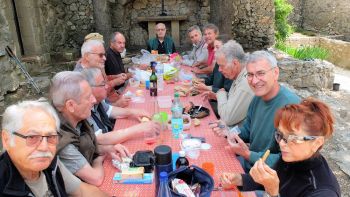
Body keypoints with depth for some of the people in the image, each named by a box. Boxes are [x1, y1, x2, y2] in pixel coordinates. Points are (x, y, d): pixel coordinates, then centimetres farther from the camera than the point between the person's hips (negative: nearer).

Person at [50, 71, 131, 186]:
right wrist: (99, 160, -8)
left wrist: (107, 149, -8)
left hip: (87, 184, 6)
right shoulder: (60, 140, -33)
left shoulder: (77, 121, -9)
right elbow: (96, 178, -28)